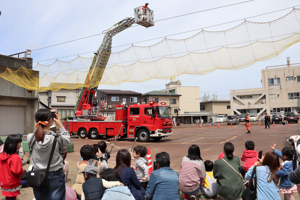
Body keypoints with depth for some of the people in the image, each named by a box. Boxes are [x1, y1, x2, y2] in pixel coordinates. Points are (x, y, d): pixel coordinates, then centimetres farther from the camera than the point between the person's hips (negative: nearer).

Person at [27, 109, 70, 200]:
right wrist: (60, 125, 4)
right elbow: (67, 140, 1)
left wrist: (40, 126, 5)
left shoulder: (31, 138, -11)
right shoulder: (57, 138, -20)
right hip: (55, 177, -4)